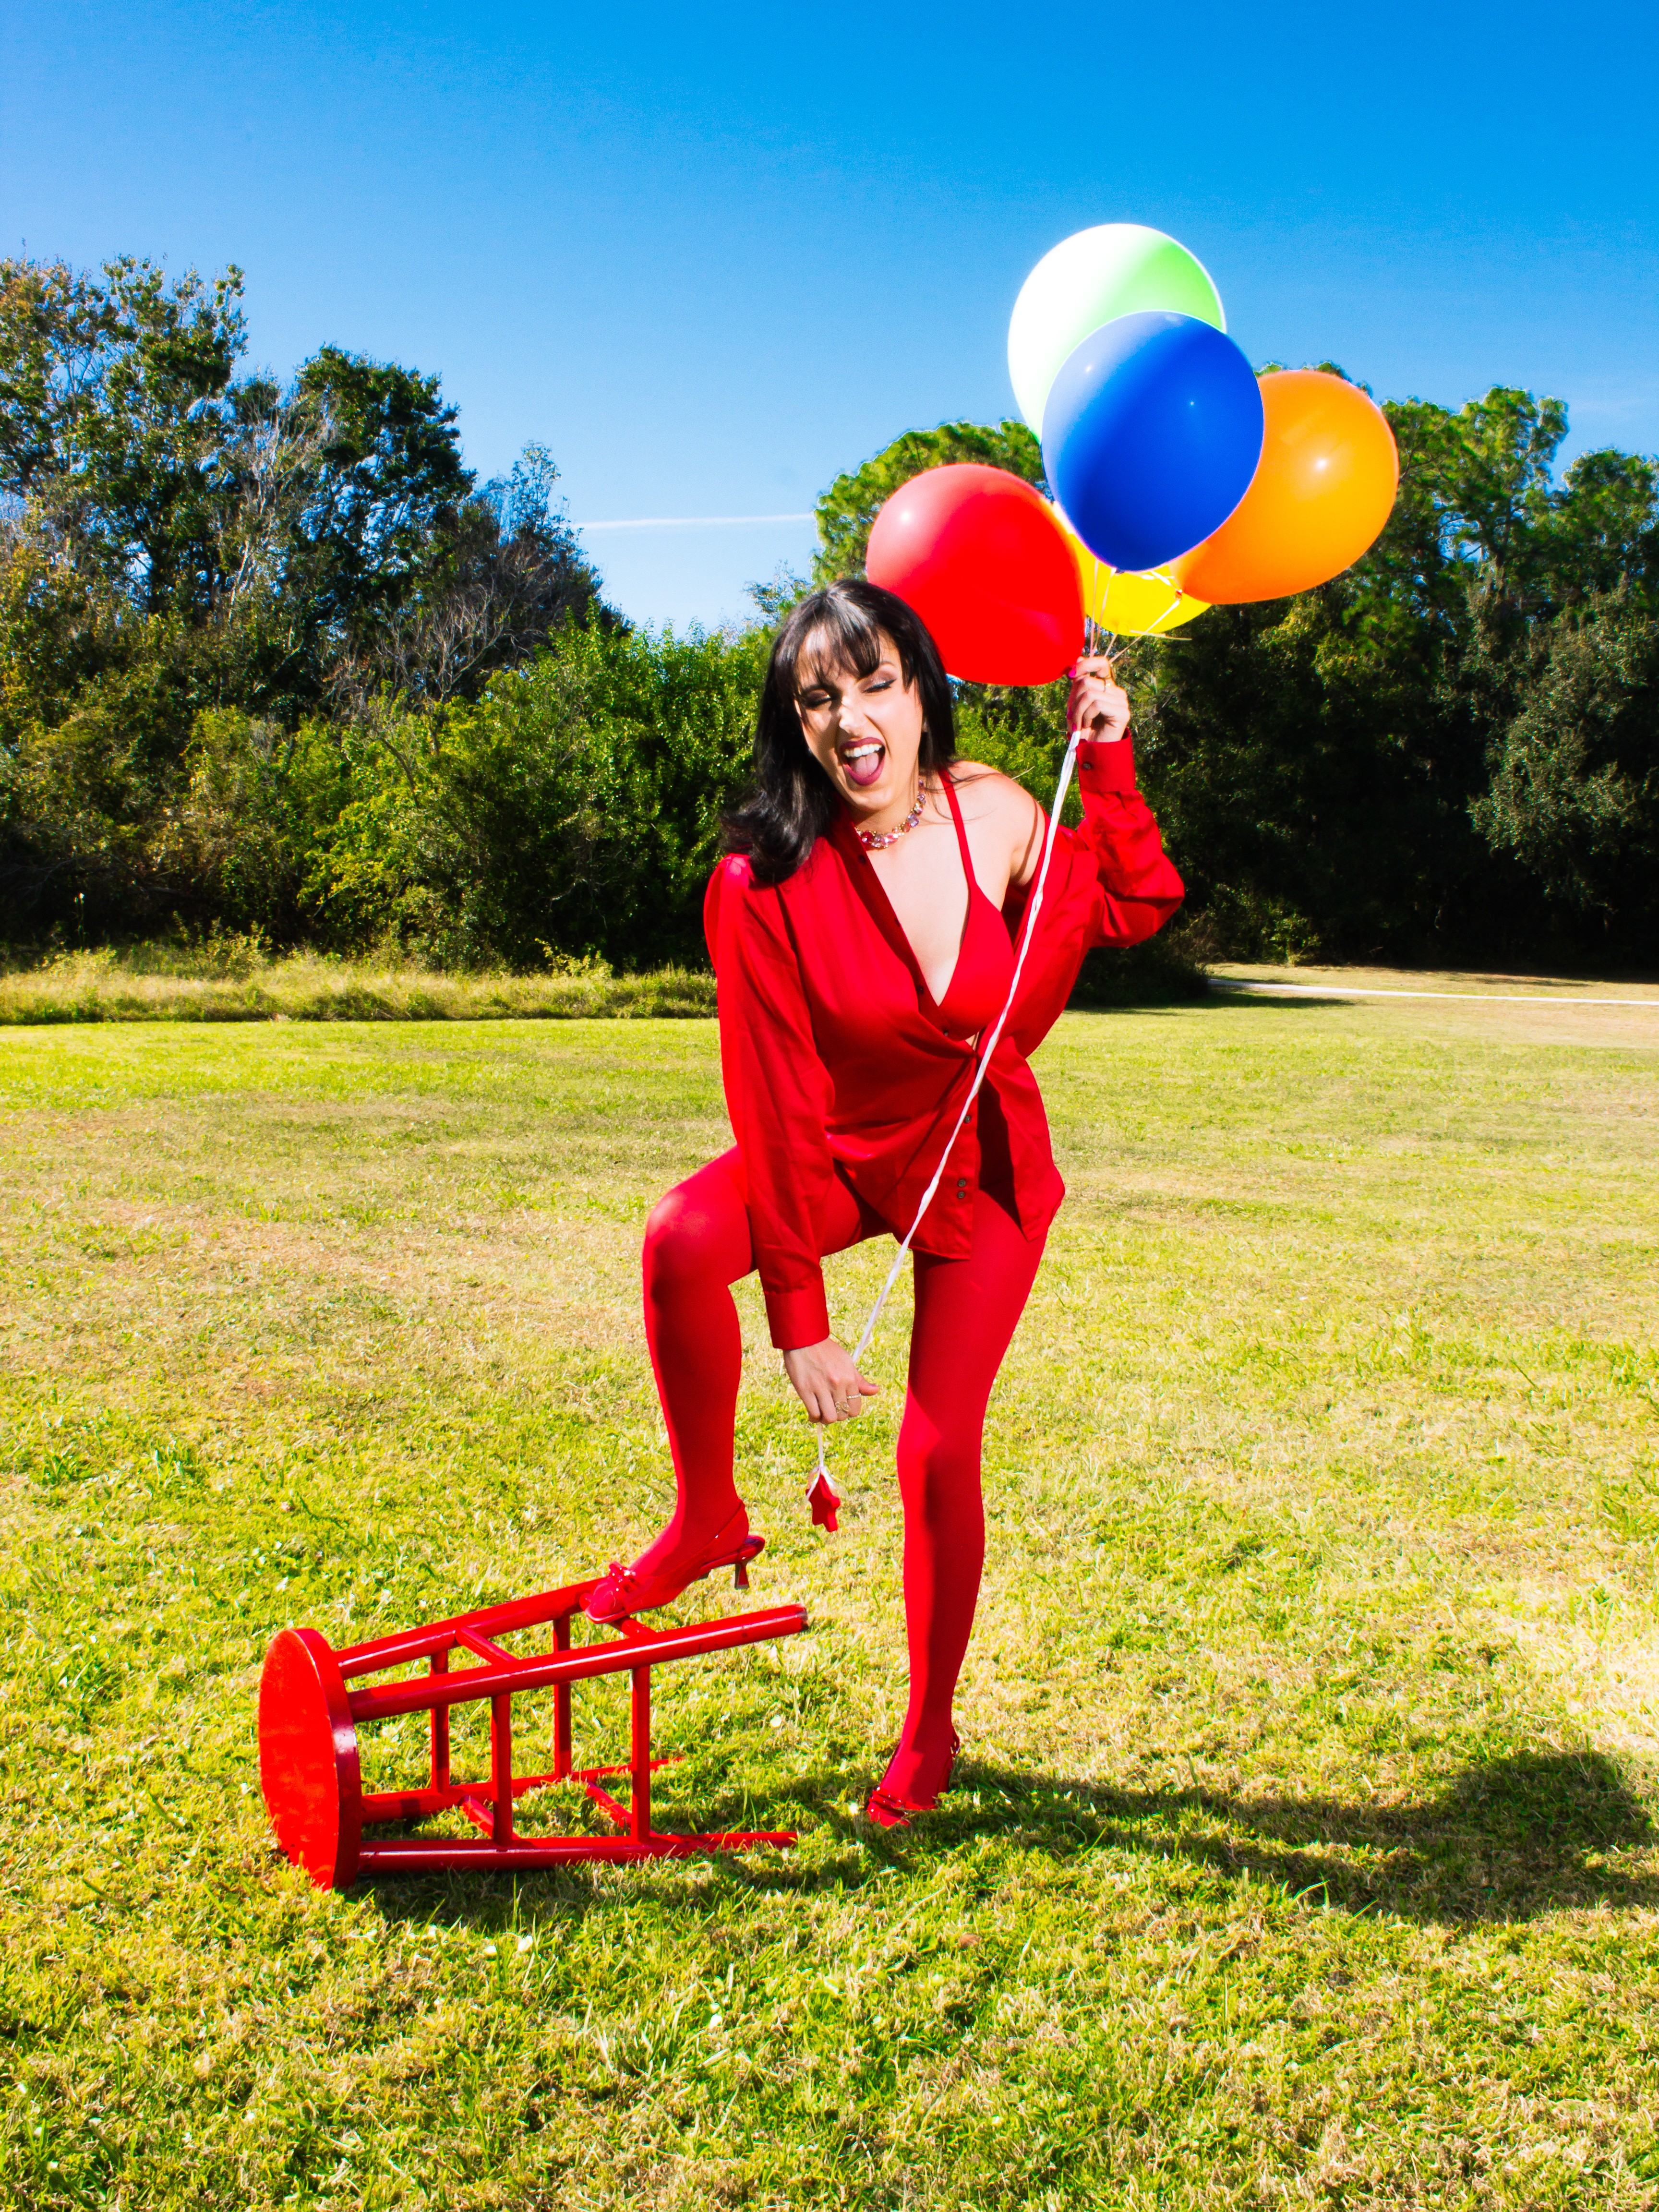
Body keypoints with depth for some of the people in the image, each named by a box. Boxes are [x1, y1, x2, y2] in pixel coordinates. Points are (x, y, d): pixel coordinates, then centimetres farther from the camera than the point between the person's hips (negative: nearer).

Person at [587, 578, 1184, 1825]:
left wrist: (1107, 760, -9)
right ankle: (710, 1521, -6)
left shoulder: (993, 815, -16)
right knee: (685, 1242, -31)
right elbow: (777, 1107, -23)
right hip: (844, 1150, 0)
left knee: (939, 1453, 0)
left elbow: (1134, 909, 4)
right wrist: (799, 1318, -22)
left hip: (984, 1163, 1)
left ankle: (930, 1734, 24)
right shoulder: (763, 883, -22)